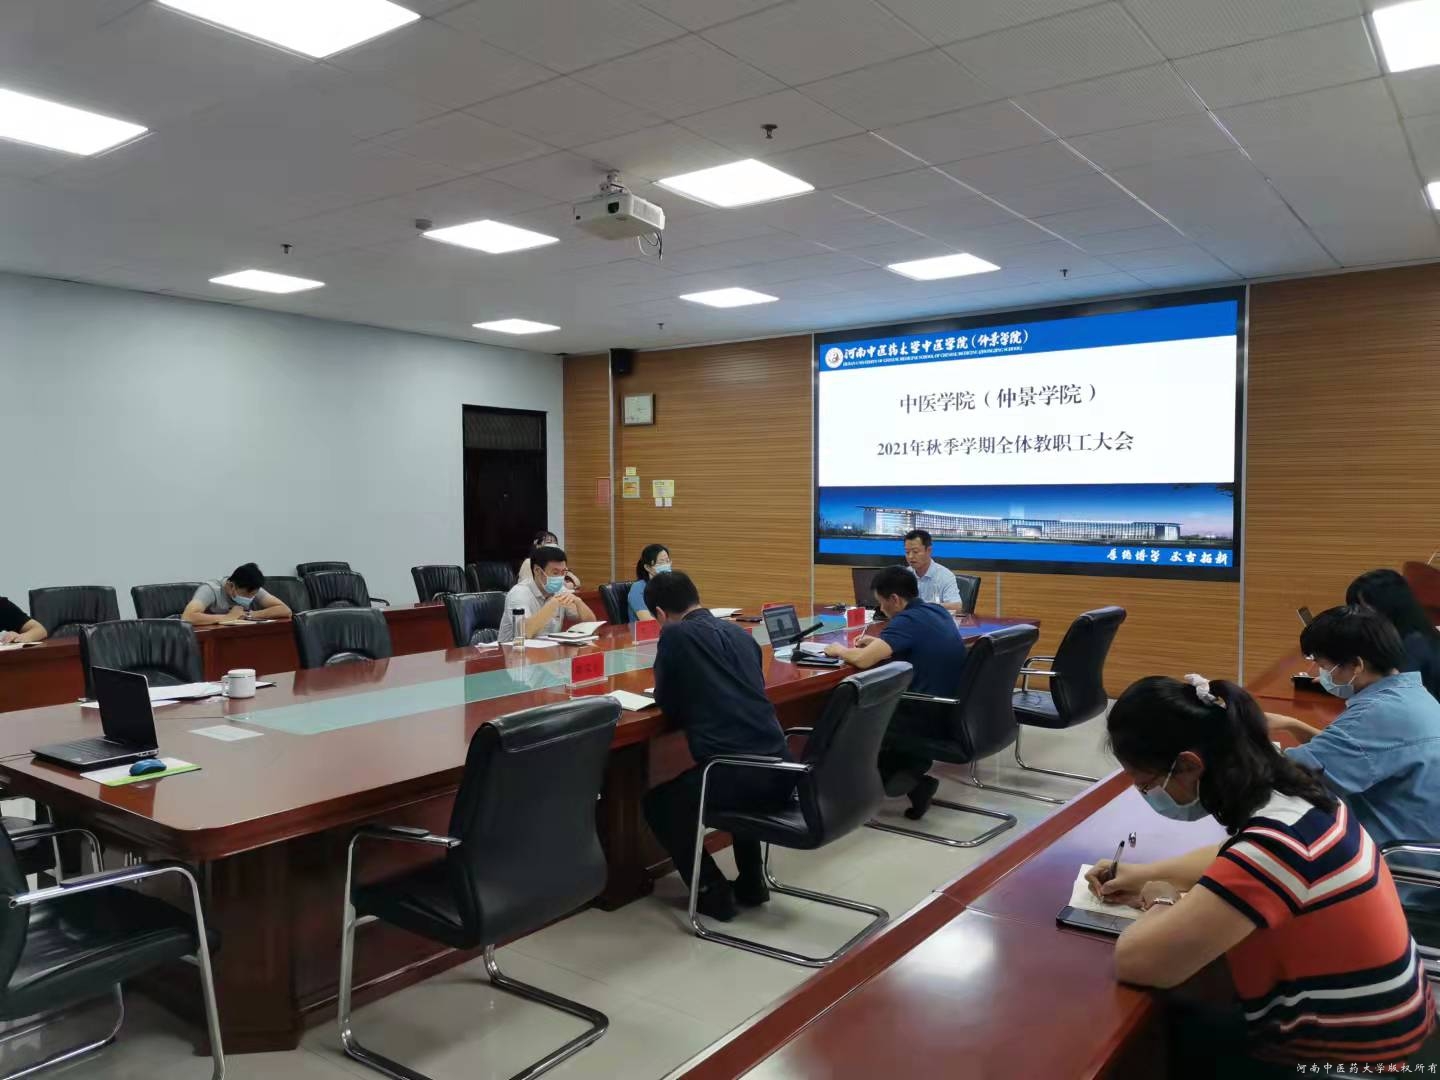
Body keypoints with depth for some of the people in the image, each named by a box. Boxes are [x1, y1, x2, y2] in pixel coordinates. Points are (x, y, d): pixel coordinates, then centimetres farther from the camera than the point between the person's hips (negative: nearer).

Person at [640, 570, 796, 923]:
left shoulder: (675, 634, 0)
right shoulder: (740, 632, 18)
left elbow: (667, 703, 9)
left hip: (738, 773, -6)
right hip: (781, 771, 7)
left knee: (657, 802, 21)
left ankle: (712, 892, 15)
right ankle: (751, 881, 33)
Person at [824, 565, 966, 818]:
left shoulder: (907, 620, -19)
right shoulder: (938, 612, 7)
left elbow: (862, 659, -25)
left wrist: (839, 651, -5)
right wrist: (878, 642, 15)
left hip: (929, 721, -8)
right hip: (952, 713, 8)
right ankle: (913, 764, 14)